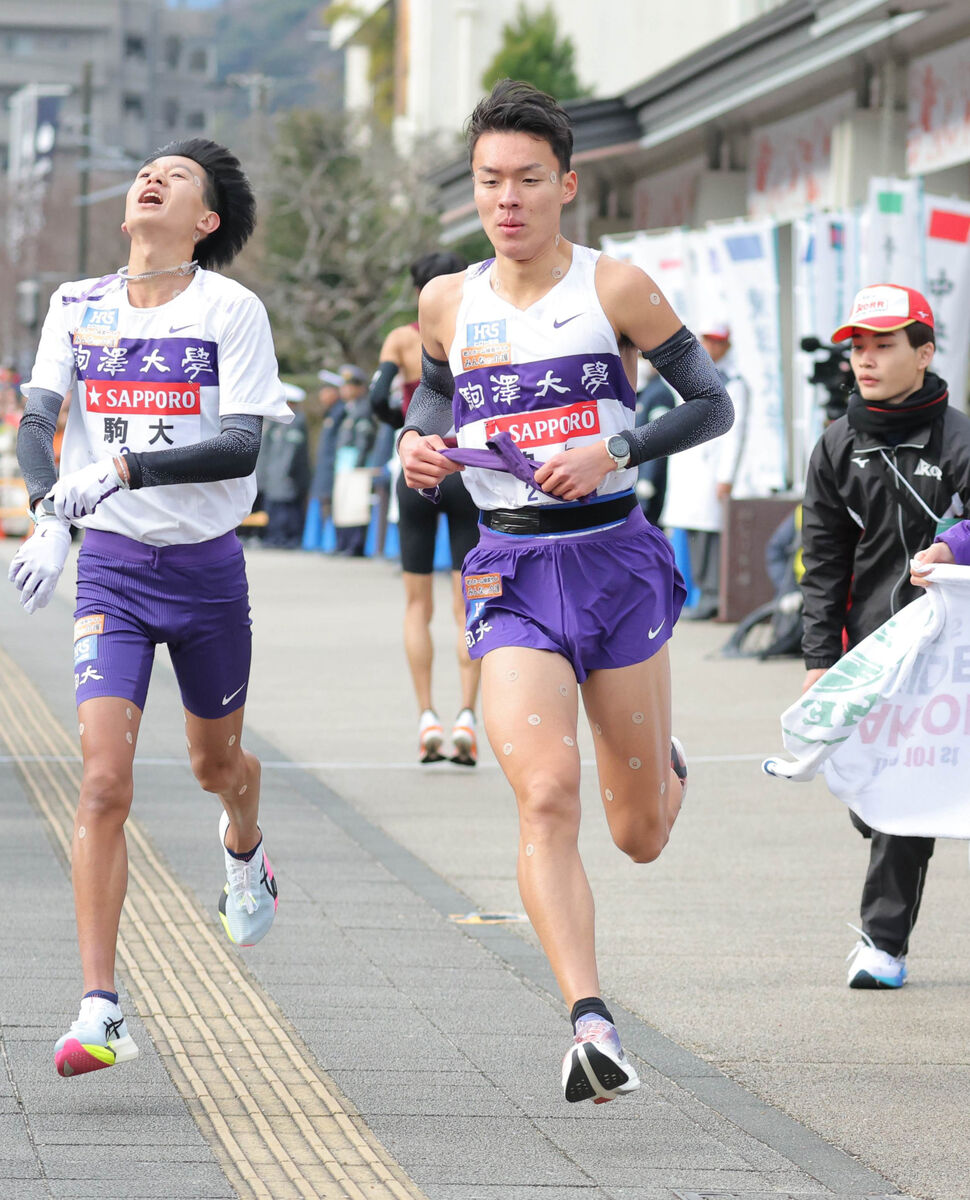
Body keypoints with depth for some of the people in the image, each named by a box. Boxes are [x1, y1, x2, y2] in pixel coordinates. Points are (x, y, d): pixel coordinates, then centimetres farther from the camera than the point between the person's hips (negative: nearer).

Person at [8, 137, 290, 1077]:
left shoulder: (232, 310, -8)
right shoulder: (77, 306, 3)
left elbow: (242, 445, -16)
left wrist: (125, 469, -29)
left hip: (207, 566, -1)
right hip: (110, 567, 1)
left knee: (215, 762, 19)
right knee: (103, 780, -14)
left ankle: (244, 851, 58)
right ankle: (99, 1011, -15)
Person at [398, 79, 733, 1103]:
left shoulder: (616, 289, -3)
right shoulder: (447, 302, 6)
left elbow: (712, 404, 1)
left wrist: (615, 454, -14)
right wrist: (416, 446, 3)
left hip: (617, 564, -1)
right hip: (512, 576, 1)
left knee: (640, 837, 9)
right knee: (546, 799, -21)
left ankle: (662, 769, 47)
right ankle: (590, 1026, -24)